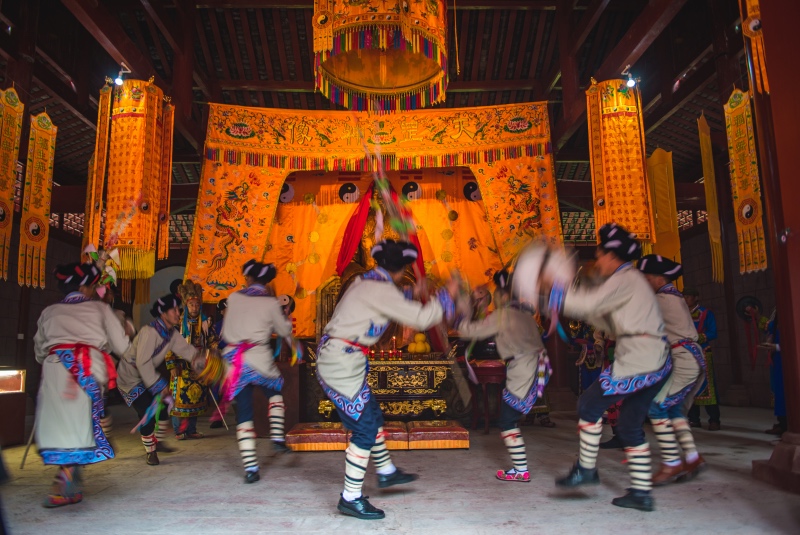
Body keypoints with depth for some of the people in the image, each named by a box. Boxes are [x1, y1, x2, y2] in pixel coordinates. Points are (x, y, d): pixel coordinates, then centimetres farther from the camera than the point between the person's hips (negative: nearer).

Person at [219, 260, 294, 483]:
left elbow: (225, 332, 15)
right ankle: (277, 437, 13)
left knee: (244, 411, 5)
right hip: (259, 359, -2)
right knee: (274, 391, 27)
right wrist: (287, 319, 27)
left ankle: (250, 467, 3)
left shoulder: (233, 298, 6)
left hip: (234, 359, 2)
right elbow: (284, 330, 9)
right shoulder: (271, 302, -2)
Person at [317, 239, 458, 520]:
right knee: (365, 427, -3)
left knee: (372, 415, 21)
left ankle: (386, 471, 38)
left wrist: (413, 294, 23)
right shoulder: (380, 289, -18)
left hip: (338, 358, 10)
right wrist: (447, 294, -5)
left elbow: (393, 306, 26)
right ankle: (351, 498, 8)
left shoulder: (367, 282, 10)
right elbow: (421, 318, -16)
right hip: (341, 362, -10)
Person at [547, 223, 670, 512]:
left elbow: (591, 302, -18)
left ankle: (586, 468, 7)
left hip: (637, 360, -10)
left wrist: (555, 289, -10)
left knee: (589, 404, -2)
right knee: (630, 426, 12)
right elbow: (610, 323, 22)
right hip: (655, 363, 10)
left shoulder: (625, 279, -8)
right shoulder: (631, 280, 22)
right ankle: (641, 492, 16)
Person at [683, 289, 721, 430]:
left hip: (702, 354, -5)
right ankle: (693, 419, 13)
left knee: (706, 386, -9)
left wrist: (696, 337, -20)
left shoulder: (706, 313, 1)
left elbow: (712, 333, -8)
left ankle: (714, 420, -4)